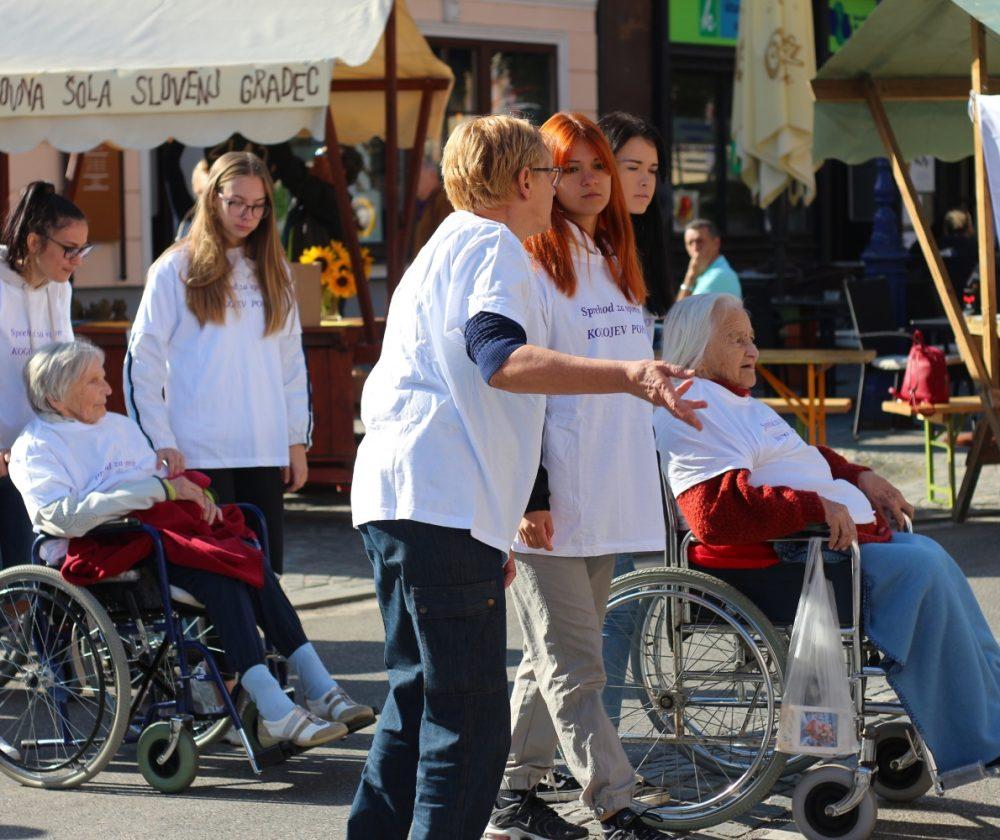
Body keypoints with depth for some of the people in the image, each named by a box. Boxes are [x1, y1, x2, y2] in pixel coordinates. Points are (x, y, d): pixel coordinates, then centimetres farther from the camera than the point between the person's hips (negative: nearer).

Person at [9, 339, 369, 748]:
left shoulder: (121, 426, 28)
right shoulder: (35, 447, 3)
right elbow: (61, 516, -14)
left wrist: (196, 495, 5)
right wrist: (156, 489, -17)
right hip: (108, 549, -7)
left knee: (252, 568, -21)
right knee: (218, 578, -30)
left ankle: (320, 690, -26)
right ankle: (275, 711, -38)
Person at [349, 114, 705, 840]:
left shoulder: (445, 248, 28)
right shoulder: (494, 246, -5)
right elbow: (500, 357, -24)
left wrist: (498, 529, 37)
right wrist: (628, 376, -36)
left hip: (395, 502, 10)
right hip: (444, 506, -10)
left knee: (418, 698, 19)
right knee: (471, 722, -10)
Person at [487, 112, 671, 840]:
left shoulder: (615, 264, 18)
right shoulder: (530, 267, -8)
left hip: (607, 499, 8)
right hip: (549, 501, -8)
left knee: (552, 660, 13)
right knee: (574, 669, -6)